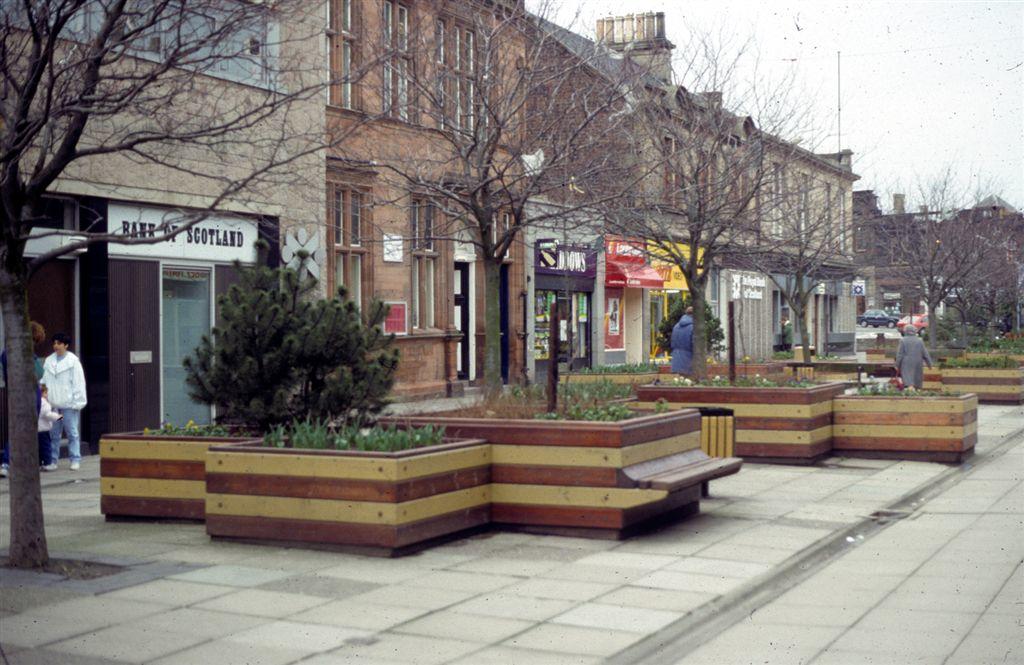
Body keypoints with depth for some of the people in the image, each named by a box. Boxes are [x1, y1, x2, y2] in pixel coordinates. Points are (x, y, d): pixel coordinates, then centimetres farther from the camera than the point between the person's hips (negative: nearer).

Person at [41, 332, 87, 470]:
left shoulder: (73, 361, -4)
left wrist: (77, 402, -10)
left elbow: (78, 382, -6)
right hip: (53, 404, 4)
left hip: (68, 404, -4)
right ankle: (52, 459, 14)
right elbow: (44, 380, 12)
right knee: (53, 433, 8)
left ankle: (75, 460, 4)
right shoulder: (49, 361, 9)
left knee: (72, 433, 0)